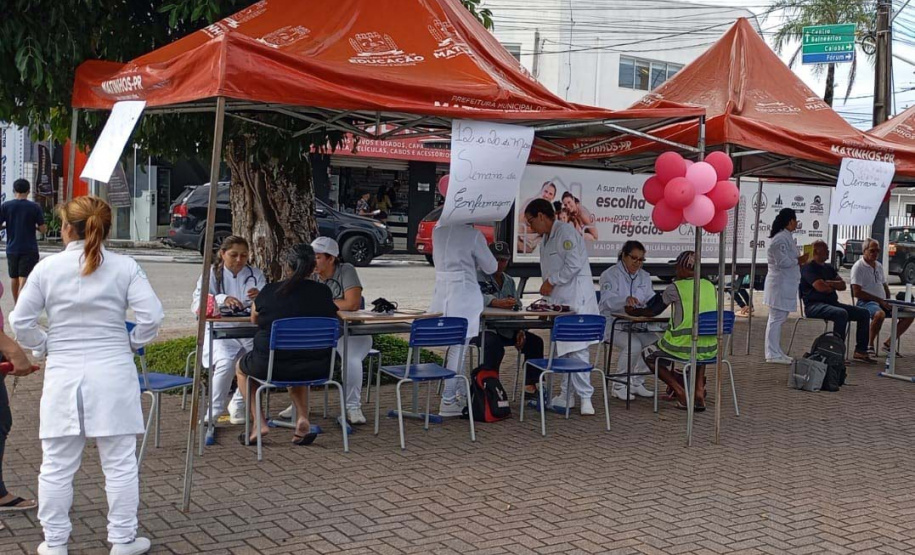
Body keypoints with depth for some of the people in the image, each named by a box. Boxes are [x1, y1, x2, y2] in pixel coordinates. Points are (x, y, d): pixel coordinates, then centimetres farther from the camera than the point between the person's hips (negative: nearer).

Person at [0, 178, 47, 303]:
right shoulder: (35, 207, -7)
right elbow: (43, 229, -7)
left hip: (12, 249, 3)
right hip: (29, 249, -2)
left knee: (14, 277, 18)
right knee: (24, 278, -6)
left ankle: (16, 305, 33)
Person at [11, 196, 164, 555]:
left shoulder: (47, 268, -2)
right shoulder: (125, 267, -5)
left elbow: (20, 322, -2)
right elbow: (152, 316, -11)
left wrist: (44, 347, 14)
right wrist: (132, 344, 6)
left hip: (62, 374, 1)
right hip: (113, 374, 0)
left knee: (56, 466, 11)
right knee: (119, 464, 9)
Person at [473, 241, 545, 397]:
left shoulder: (509, 281, 19)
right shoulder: (478, 277, -3)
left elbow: (517, 308, 14)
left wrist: (520, 330, -3)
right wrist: (497, 303, -42)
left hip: (505, 330, 7)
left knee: (535, 342, -4)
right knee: (495, 346, -36)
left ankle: (530, 386, 1)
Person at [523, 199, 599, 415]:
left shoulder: (566, 231, -10)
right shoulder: (545, 239, 18)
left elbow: (574, 264, -19)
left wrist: (551, 282, -11)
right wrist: (547, 288, 9)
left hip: (576, 301, -9)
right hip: (560, 303, 9)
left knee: (576, 349, -10)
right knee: (564, 350, 10)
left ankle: (585, 398, -5)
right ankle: (567, 395, 17)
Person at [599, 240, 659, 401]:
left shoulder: (644, 276, 15)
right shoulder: (610, 275, -5)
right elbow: (607, 302, -21)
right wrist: (625, 300, -42)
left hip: (638, 324, 6)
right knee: (633, 345, -32)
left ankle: (637, 383, -4)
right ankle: (619, 386, -14)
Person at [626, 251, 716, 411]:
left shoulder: (674, 288, -6)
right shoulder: (710, 286, 8)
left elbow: (652, 311, 6)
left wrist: (633, 311, 26)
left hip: (684, 347, -5)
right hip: (711, 350, 5)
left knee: (648, 354, 21)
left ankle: (681, 393, 6)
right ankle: (699, 390, 22)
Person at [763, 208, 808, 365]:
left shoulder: (786, 237, 17)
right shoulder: (781, 238, -17)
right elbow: (782, 262, -22)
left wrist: (798, 261, 12)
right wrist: (798, 261, -10)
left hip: (786, 284, 11)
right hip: (780, 284, -11)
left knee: (779, 318, 15)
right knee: (776, 319, -7)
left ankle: (776, 352, 22)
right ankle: (773, 354, -4)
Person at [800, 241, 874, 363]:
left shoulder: (828, 268, 23)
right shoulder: (808, 268, -4)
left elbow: (843, 285, 13)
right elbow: (820, 287, -17)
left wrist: (829, 283, -7)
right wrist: (833, 287, 4)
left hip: (832, 303, 9)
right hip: (814, 305, -9)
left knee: (864, 313, -2)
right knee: (841, 313, -36)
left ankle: (860, 351, -1)